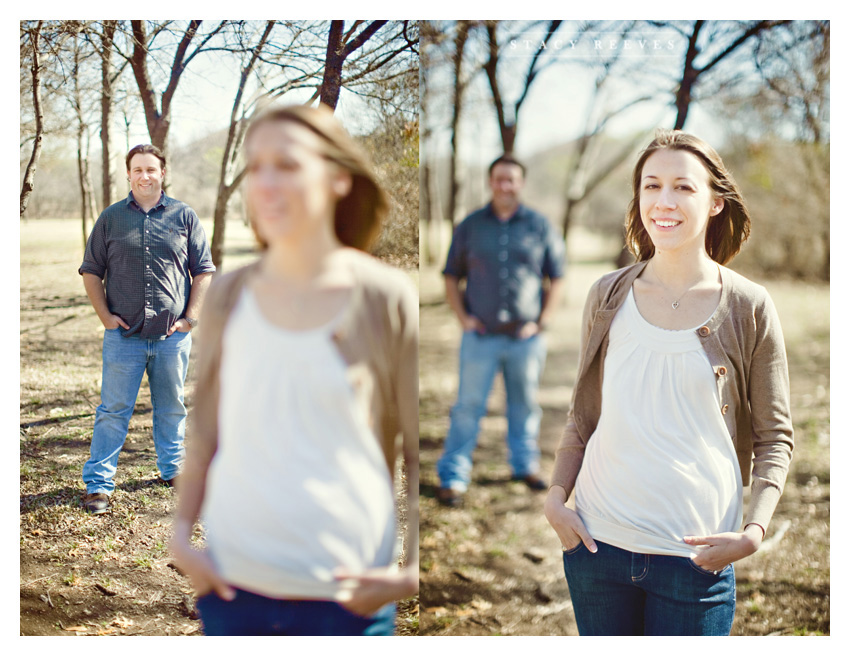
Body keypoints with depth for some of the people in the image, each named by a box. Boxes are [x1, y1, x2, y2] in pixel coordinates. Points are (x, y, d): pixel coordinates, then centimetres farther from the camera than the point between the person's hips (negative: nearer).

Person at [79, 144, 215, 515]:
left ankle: (172, 469, 29)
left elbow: (203, 272, 8)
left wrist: (190, 317, -1)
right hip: (123, 335, -1)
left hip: (173, 336, 1)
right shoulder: (111, 218, 5)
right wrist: (105, 315, -1)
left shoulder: (184, 217, 5)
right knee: (113, 410, 0)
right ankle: (97, 483, 6)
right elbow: (91, 271, 9)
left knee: (171, 407, 13)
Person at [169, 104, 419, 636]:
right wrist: (181, 533, 5)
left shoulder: (387, 300, -4)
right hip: (233, 583, 3)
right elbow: (205, 433, 14)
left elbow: (421, 452, -1)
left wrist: (412, 572, -9)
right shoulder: (228, 297, 6)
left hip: (345, 592, -3)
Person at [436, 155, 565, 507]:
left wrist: (541, 321, -1)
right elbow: (451, 277, 10)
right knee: (468, 407, -2)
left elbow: (556, 277, 9)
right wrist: (463, 317, -2)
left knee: (525, 405, 11)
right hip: (480, 336, -1)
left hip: (525, 338, 1)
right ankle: (453, 477, 3)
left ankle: (526, 464, 28)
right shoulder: (470, 226, 6)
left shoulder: (539, 226, 5)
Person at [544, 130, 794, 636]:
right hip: (596, 540, 2)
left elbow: (776, 437, 1)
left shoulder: (749, 308, -3)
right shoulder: (608, 297, 4)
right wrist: (556, 496, -1)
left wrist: (753, 532, -11)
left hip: (695, 554, -2)